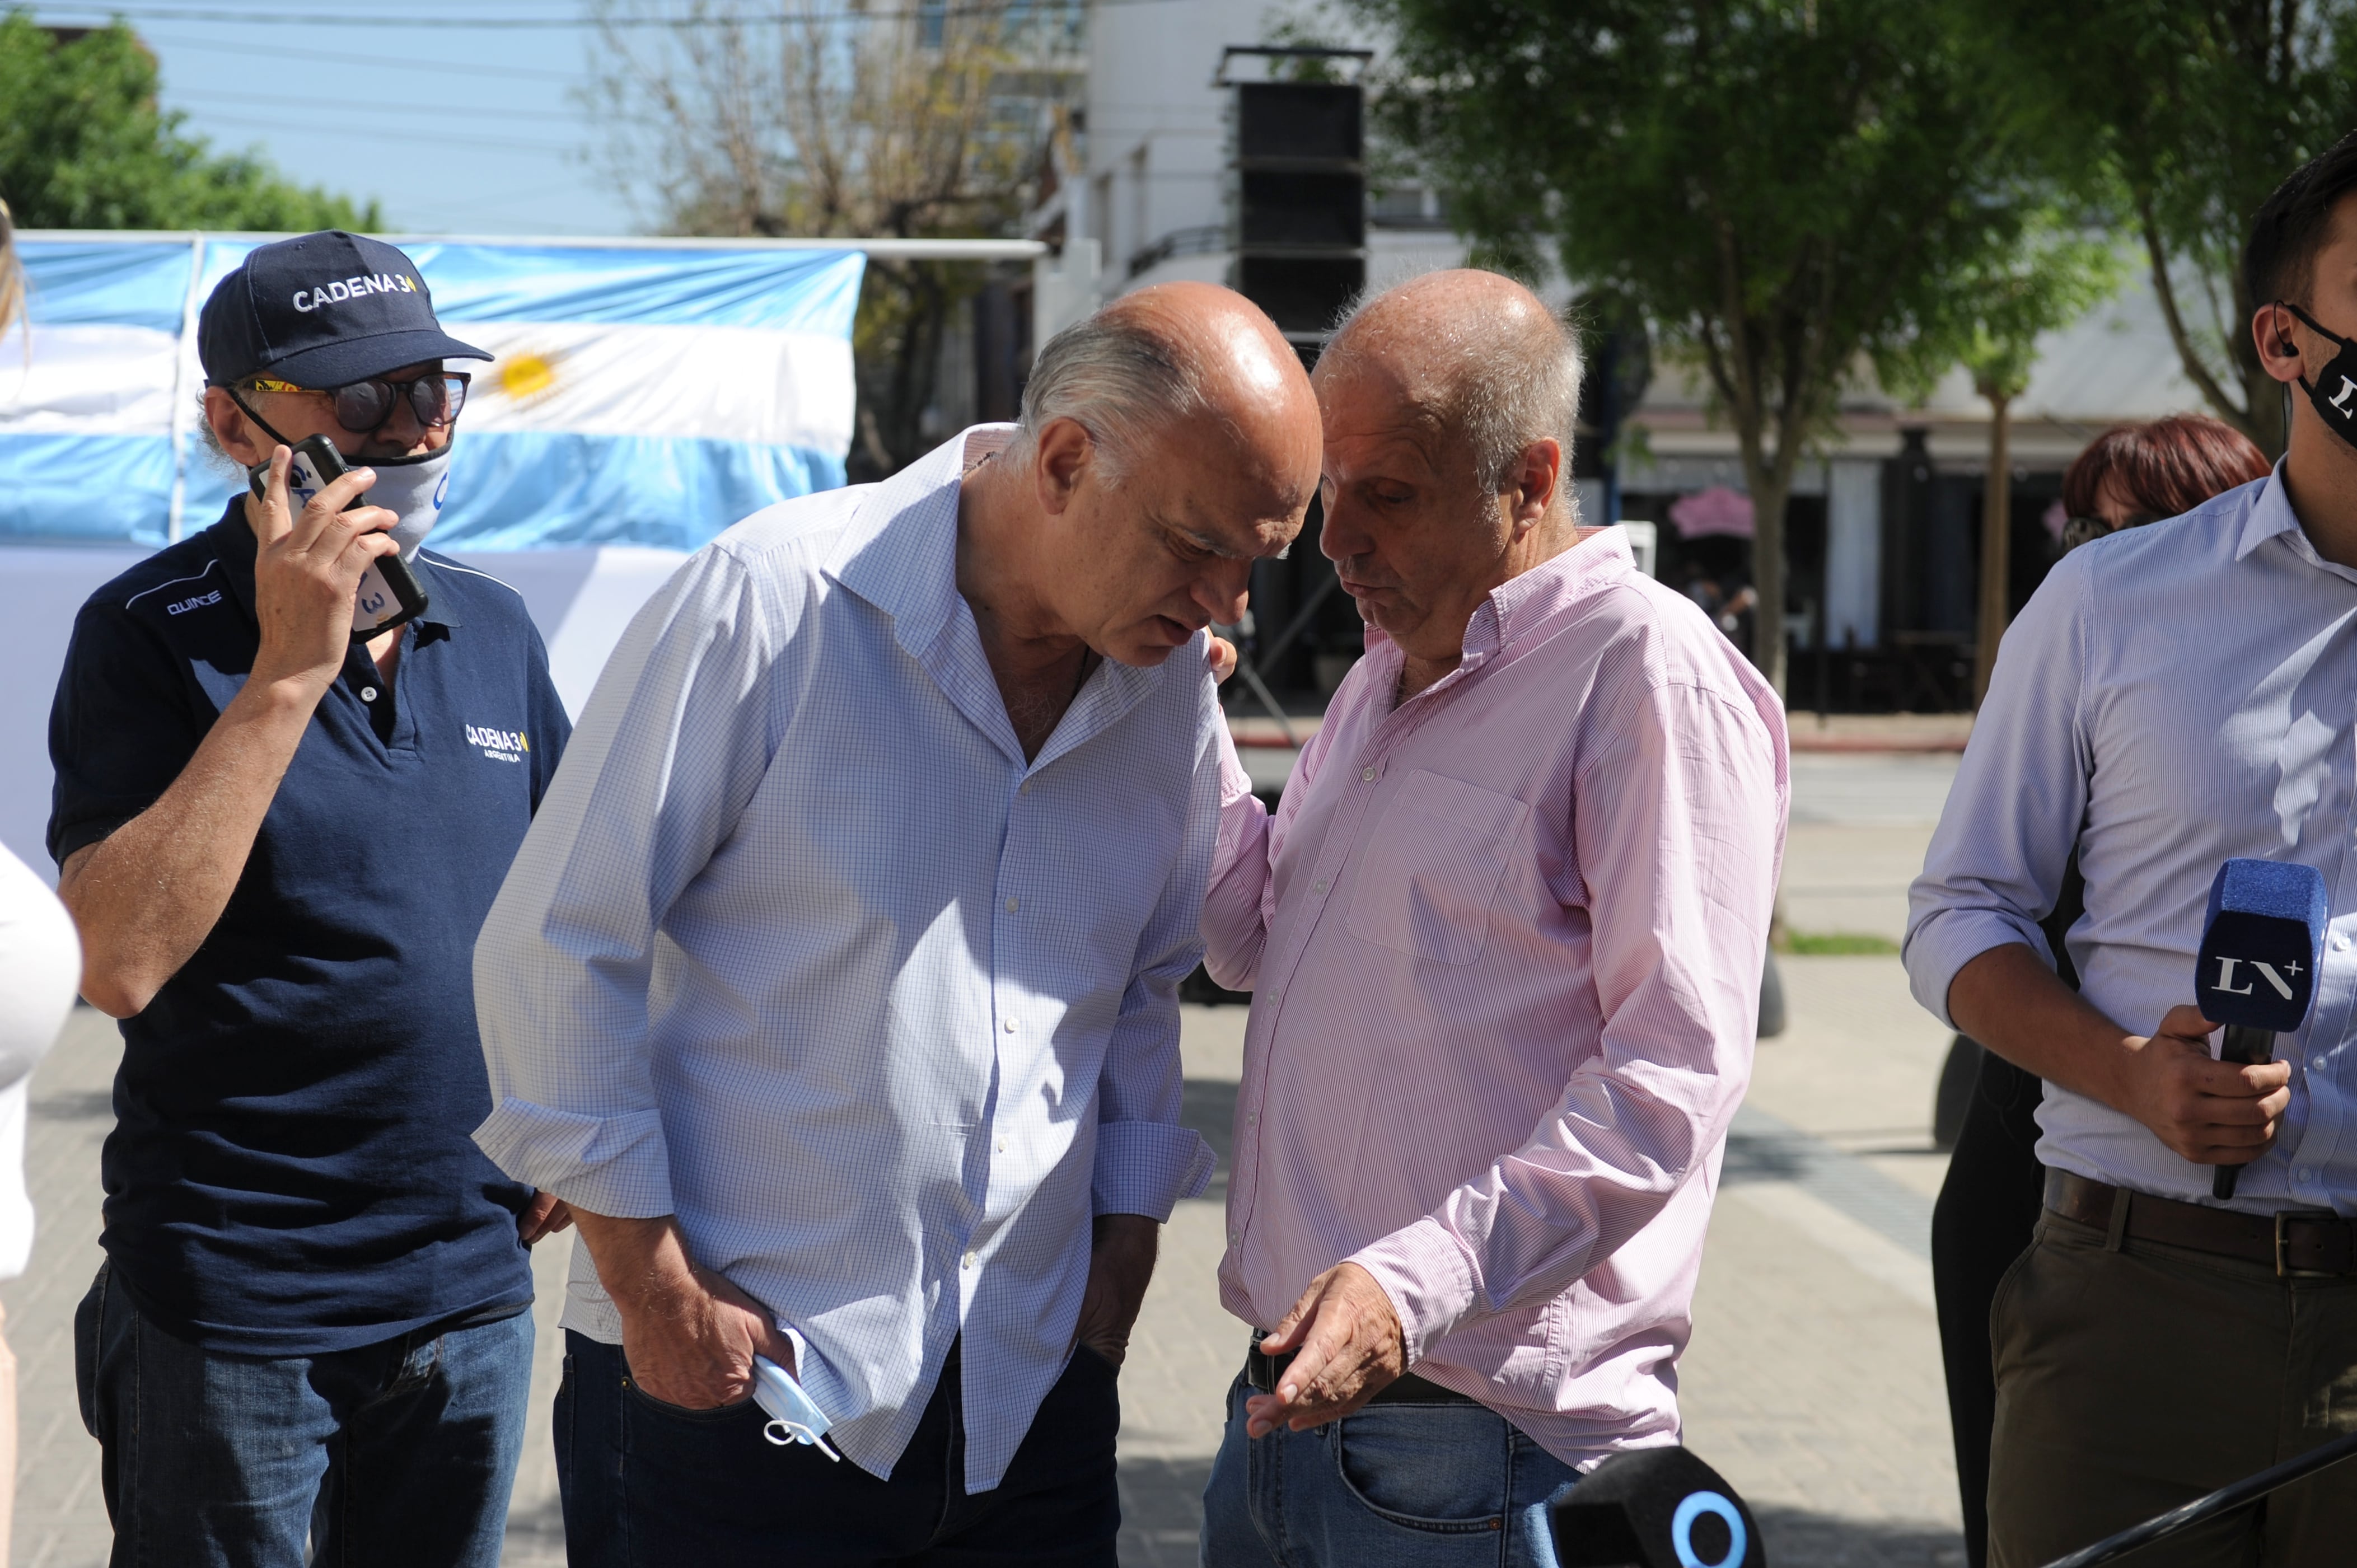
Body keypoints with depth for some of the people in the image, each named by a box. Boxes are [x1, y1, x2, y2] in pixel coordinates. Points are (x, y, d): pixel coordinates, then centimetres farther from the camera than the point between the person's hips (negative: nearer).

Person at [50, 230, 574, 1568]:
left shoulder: (497, 630, 6)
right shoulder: (153, 635, -10)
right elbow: (119, 960, -23)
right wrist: (288, 669, -24)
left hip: (476, 1289, 5)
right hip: (235, 1301, -5)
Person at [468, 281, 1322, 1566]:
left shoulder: (1173, 682, 4)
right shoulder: (770, 602, -14)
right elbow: (556, 948, -11)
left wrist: (1123, 1245, 12)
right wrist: (651, 1285, -10)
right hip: (725, 1369, -5)